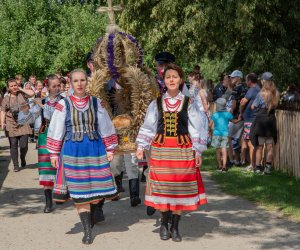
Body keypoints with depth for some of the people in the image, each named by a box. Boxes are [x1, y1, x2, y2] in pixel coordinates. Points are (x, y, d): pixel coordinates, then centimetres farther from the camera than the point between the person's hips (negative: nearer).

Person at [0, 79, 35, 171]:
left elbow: (32, 93, -14)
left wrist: (21, 89, -6)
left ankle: (23, 159, 27)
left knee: (24, 145, -4)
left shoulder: (22, 94, 3)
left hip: (23, 124, 0)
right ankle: (16, 165, 12)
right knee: (13, 145, 2)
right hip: (11, 125, 1)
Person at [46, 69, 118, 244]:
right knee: (79, 191, 0)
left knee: (96, 187, 3)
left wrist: (110, 149, 6)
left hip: (95, 150, 1)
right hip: (73, 151, -1)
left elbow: (106, 127, 8)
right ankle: (87, 230, 9)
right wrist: (54, 153, 2)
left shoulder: (96, 103, 3)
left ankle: (94, 210, 36)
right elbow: (56, 130, 2)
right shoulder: (63, 104, -2)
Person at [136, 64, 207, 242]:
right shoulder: (157, 103, 5)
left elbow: (196, 128, 3)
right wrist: (141, 147, 3)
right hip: (161, 150, 1)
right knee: (162, 187, 3)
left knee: (181, 187, 2)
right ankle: (164, 224, 19)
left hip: (183, 150, -1)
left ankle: (175, 227, 14)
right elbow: (148, 127, 9)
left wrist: (198, 151, 0)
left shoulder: (189, 103, 1)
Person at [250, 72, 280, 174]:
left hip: (261, 121, -4)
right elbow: (275, 105, 9)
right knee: (270, 146, 10)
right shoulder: (276, 94, -2)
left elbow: (253, 107, -4)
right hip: (271, 121, 4)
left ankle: (258, 167, 12)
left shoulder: (261, 94, -14)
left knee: (259, 146, 7)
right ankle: (268, 167, 10)